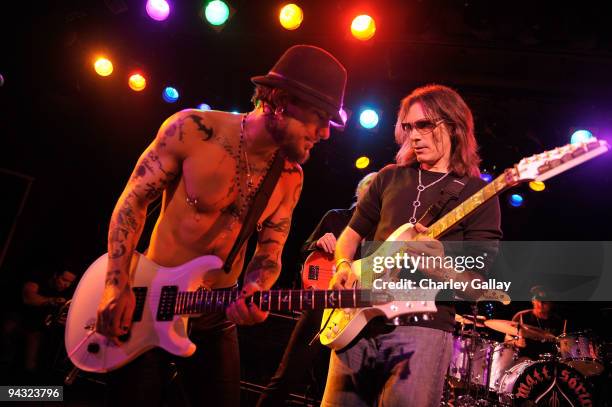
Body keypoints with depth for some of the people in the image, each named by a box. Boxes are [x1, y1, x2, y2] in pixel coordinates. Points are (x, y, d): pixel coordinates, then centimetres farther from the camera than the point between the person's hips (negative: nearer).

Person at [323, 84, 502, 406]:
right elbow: (350, 235, 18)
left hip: (423, 325, -3)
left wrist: (438, 265, -25)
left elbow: (475, 287, -5)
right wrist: (344, 267, -3)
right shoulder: (390, 177, 12)